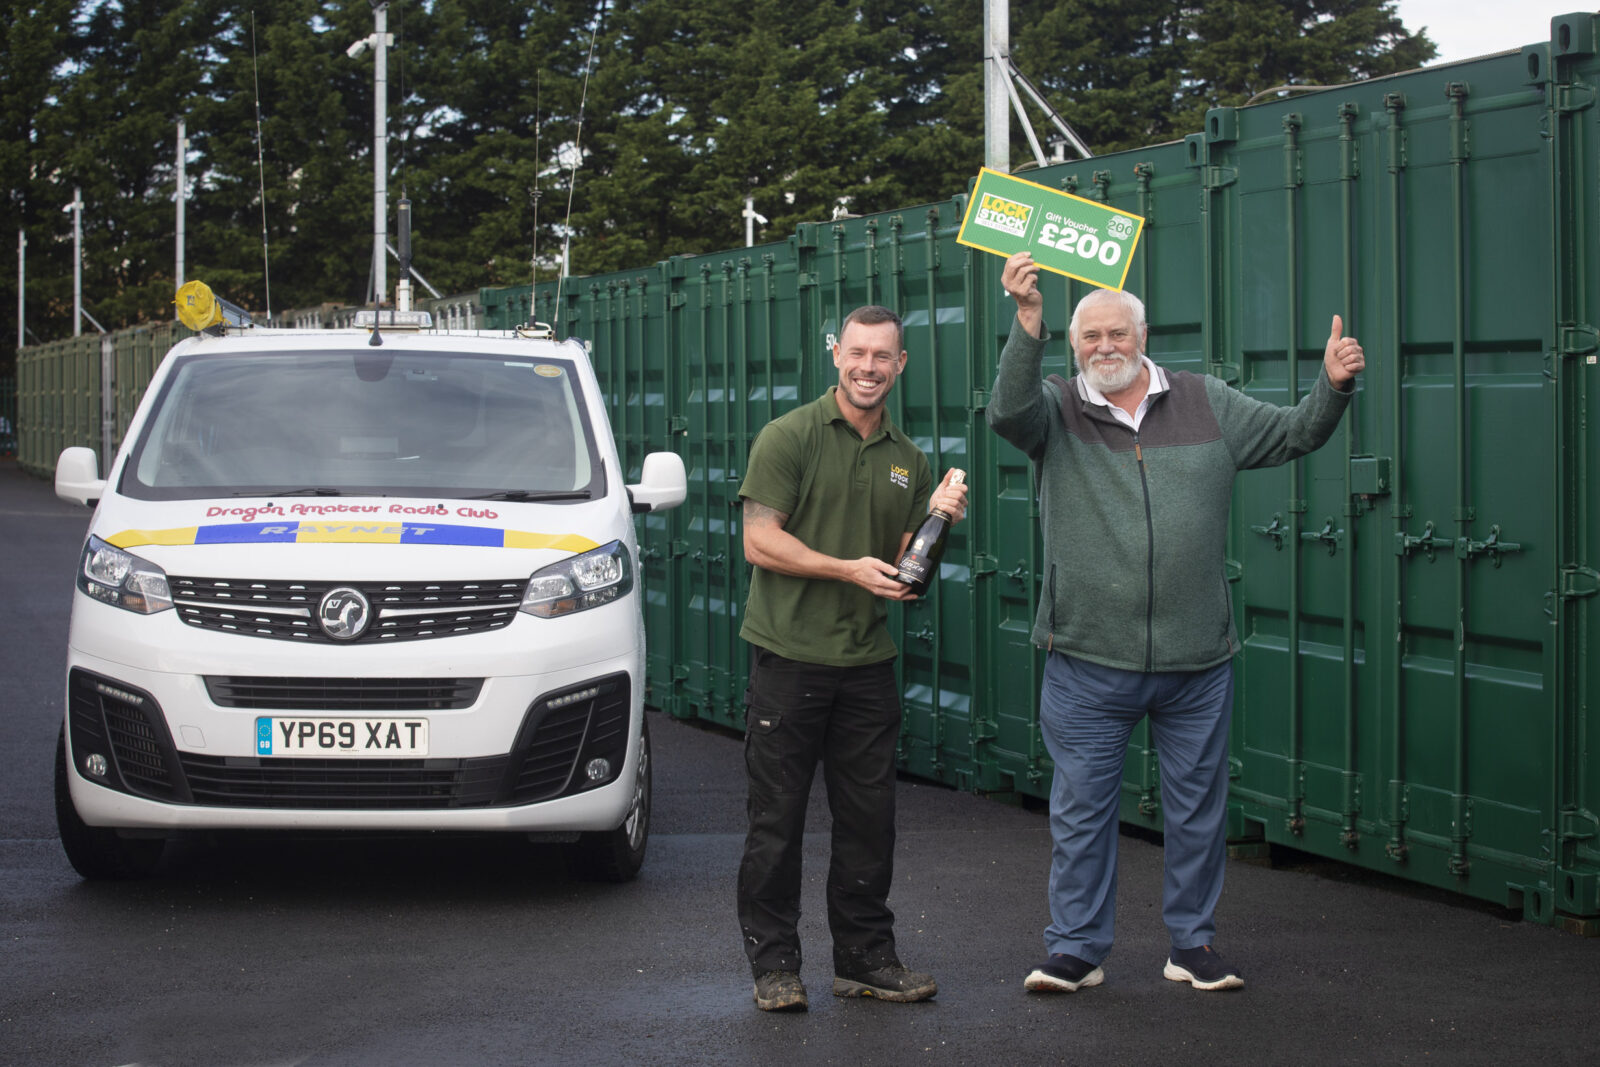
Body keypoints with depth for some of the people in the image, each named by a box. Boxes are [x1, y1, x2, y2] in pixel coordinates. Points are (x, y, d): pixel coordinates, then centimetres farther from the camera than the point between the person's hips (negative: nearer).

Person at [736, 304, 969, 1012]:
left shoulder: (908, 461, 13)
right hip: (789, 655, -5)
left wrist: (937, 521, -4)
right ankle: (773, 962, 10)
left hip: (867, 663, 5)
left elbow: (903, 566, 15)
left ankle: (865, 958, 18)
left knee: (868, 820, 7)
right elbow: (759, 541, -10)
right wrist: (848, 568, -16)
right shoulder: (789, 437, -4)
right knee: (777, 819, 0)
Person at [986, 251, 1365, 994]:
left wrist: (1333, 388, -8)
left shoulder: (1206, 404, 7)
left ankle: (1193, 943, 23)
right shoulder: (1056, 412, 0)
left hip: (1197, 659, 2)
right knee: (1081, 807, 5)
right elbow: (1008, 410, -21)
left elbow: (1291, 435, 11)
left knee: (1197, 805, 10)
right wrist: (1028, 321, -34)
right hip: (1088, 661, -2)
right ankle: (1076, 947, 16)